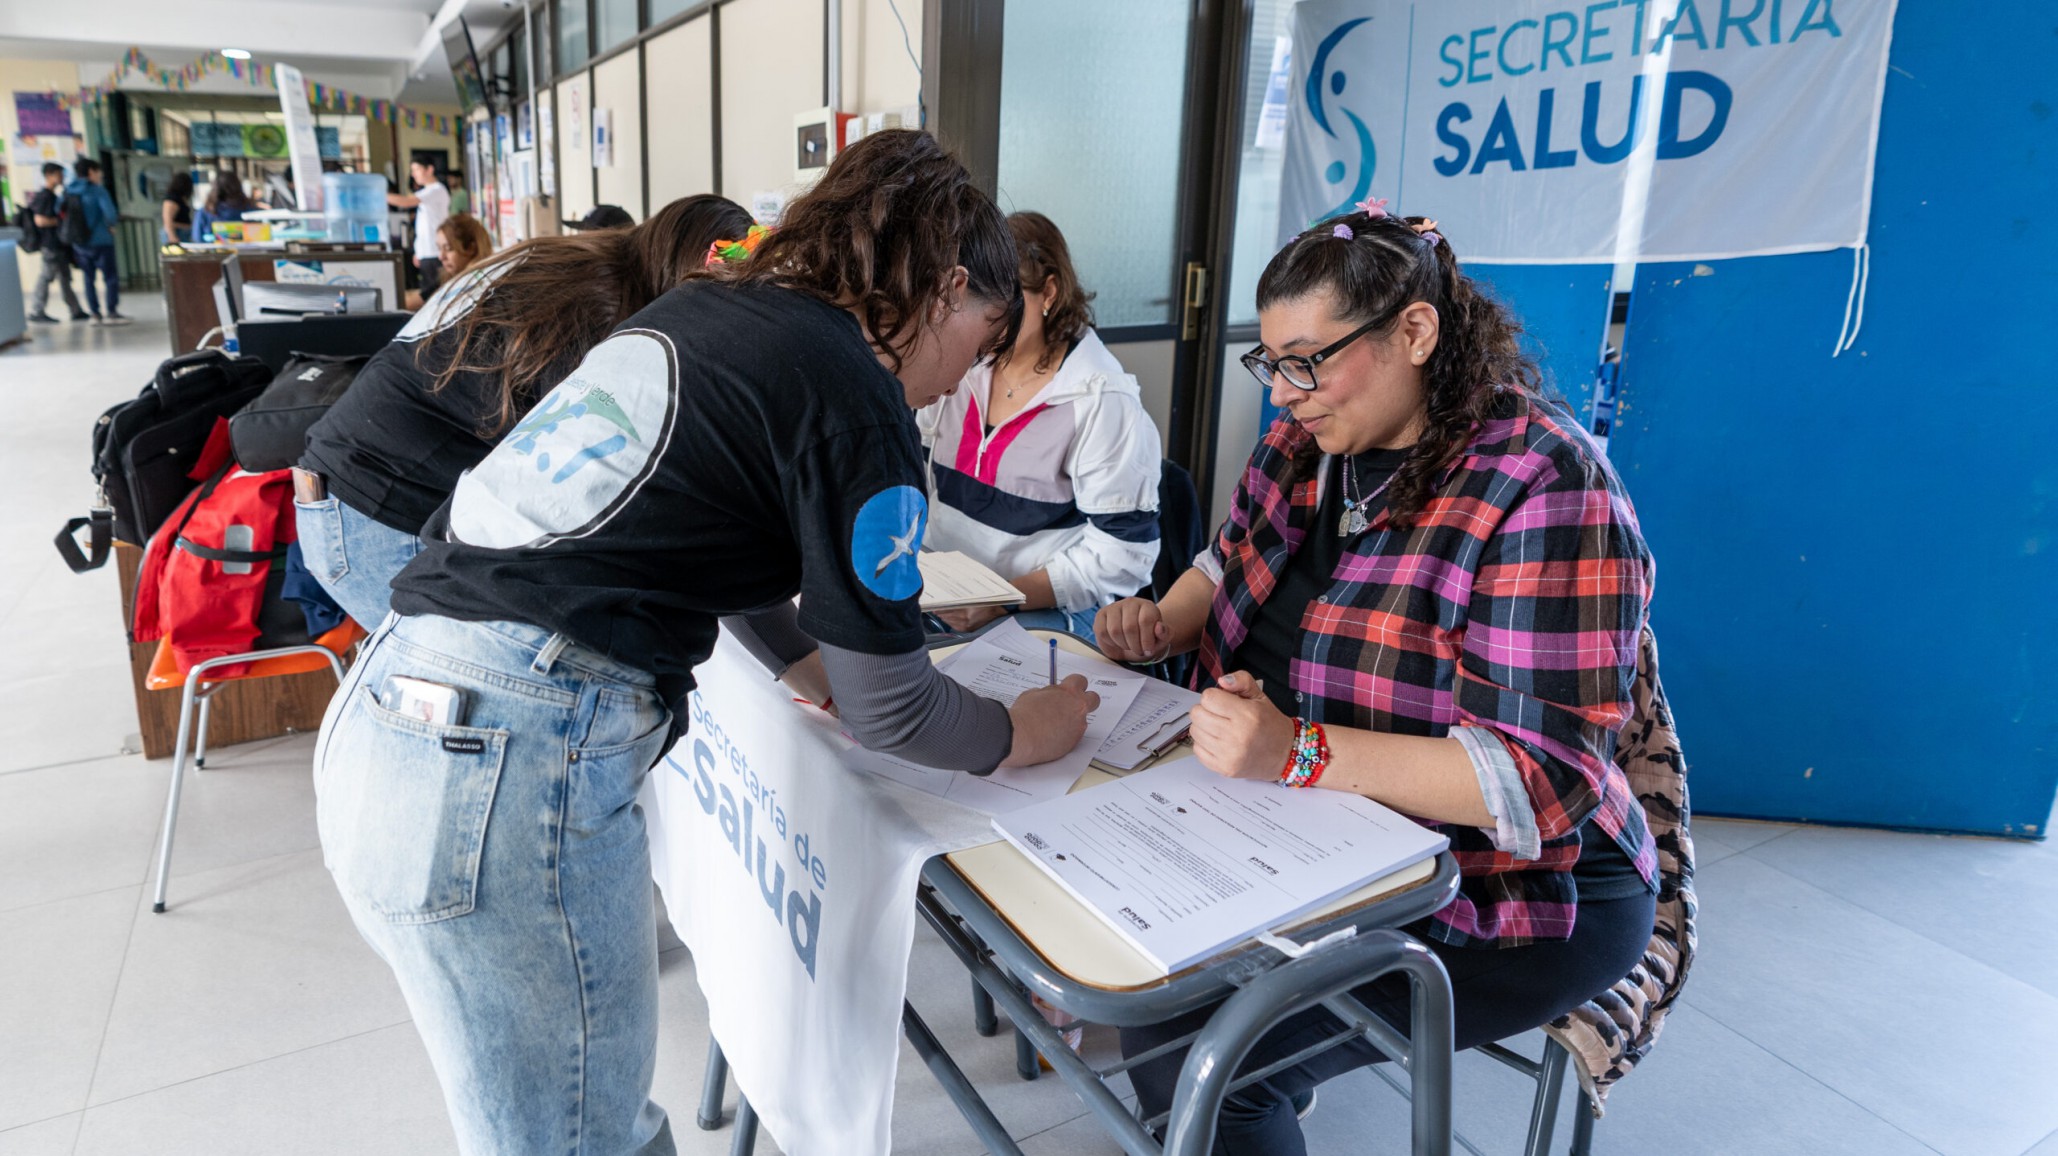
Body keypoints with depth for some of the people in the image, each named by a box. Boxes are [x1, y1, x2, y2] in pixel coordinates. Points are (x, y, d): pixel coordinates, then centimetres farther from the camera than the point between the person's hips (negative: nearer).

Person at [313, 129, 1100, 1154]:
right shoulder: (854, 390, -8)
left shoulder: (700, 310, 15)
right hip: (511, 769, -8)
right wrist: (1023, 735, 14)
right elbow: (886, 708, -3)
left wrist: (810, 660, 30)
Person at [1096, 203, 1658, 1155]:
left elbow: (1543, 780, -26)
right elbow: (1231, 563, 20)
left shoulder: (1543, 492, -22)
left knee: (1189, 1049, -20)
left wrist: (1300, 754, -35)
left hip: (1508, 903, -7)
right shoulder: (1307, 442, 1)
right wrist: (1162, 623, -2)